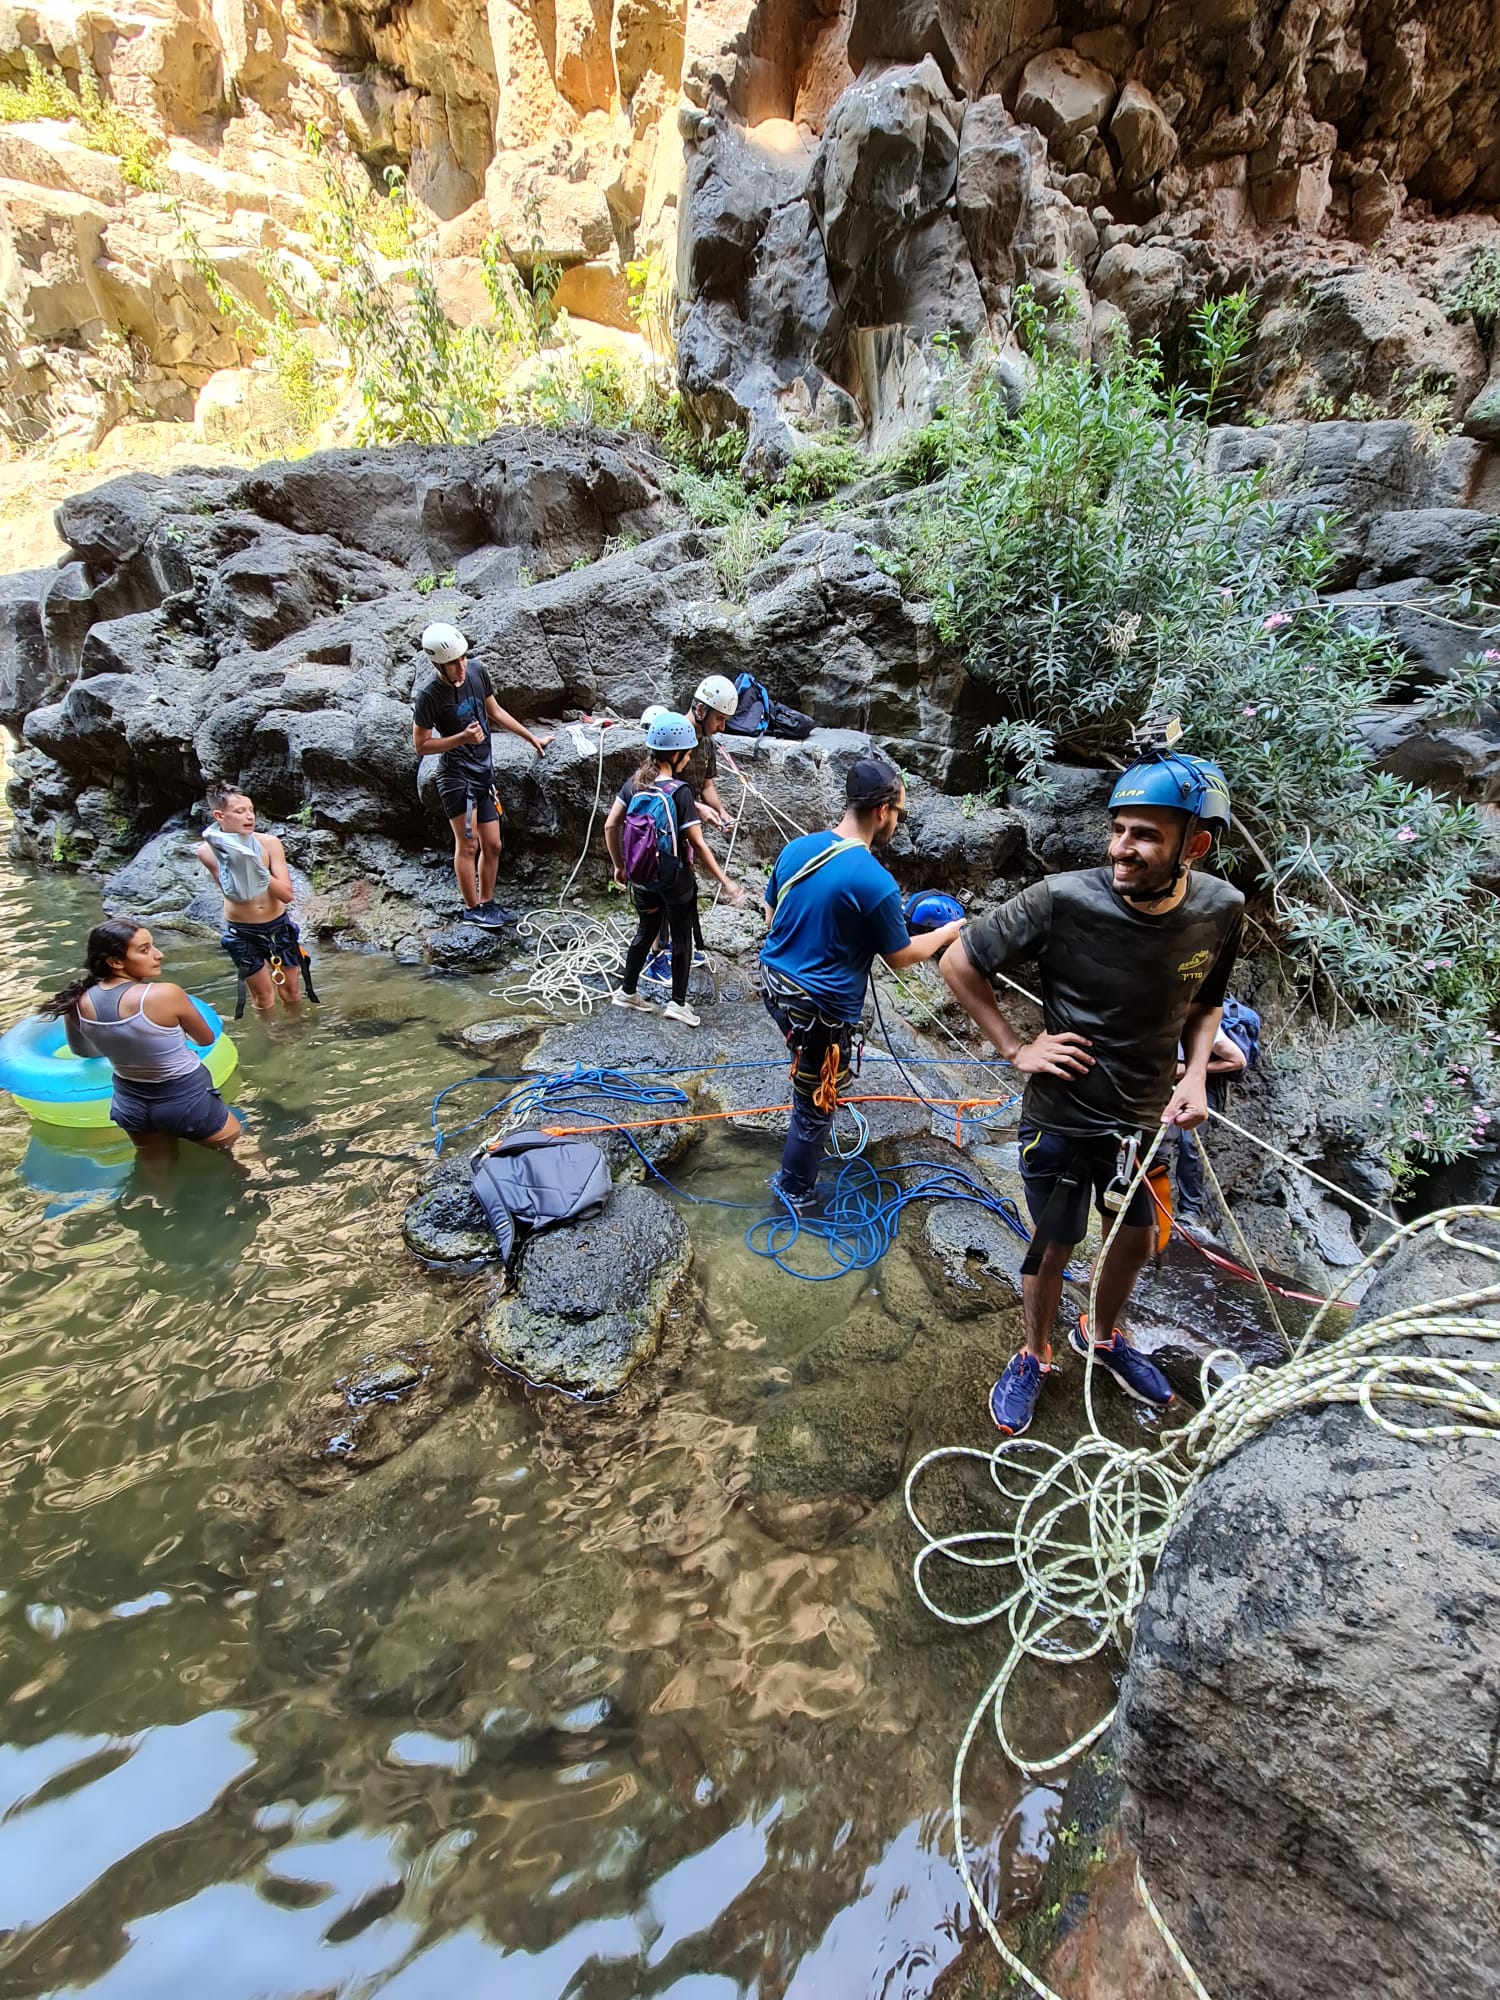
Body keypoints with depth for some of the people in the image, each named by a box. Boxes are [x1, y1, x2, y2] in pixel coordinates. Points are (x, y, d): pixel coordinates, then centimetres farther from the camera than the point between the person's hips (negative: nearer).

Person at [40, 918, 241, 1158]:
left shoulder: (78, 1002, -10)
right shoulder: (165, 994, -27)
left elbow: (81, 1049, 12)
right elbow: (206, 1039, -7)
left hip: (131, 1103, 6)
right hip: (185, 1101, -6)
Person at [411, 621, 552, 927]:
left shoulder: (476, 671, -1)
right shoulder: (429, 695, -17)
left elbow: (495, 711, 15)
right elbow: (421, 745, -12)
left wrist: (532, 738, 18)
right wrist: (463, 737, -24)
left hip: (484, 771, 7)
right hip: (455, 774, -6)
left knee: (492, 845, 11)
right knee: (468, 844, -7)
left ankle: (487, 903, 26)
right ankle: (472, 908, 6)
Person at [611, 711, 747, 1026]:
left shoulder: (635, 782, -5)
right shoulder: (680, 792, -21)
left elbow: (610, 826, -2)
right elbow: (698, 845, -20)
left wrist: (619, 866, 12)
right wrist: (725, 882, -12)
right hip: (675, 879, -5)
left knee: (646, 930, 23)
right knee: (681, 938, 12)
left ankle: (627, 991, 33)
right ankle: (678, 1002, 18)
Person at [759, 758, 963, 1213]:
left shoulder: (796, 848, -4)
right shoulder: (875, 882, -23)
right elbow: (900, 957, -9)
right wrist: (945, 934, 8)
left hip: (776, 984, 8)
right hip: (821, 1008, -8)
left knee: (812, 1084, 33)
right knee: (816, 1107, 13)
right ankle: (796, 1194, 30)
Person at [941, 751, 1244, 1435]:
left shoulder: (1220, 910, -12)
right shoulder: (1062, 900, -26)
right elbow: (959, 964, -15)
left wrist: (1195, 1073, -9)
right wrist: (1016, 1048, -16)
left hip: (1147, 1119, 4)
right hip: (1061, 1116, -4)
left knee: (1137, 1242, 24)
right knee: (1052, 1248, 15)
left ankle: (1102, 1338, 54)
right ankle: (1035, 1357, 44)